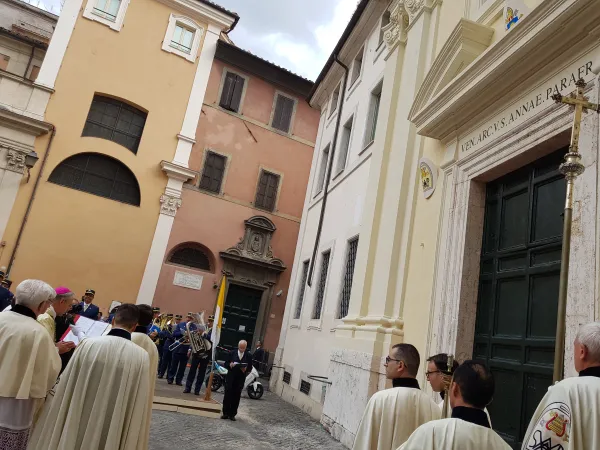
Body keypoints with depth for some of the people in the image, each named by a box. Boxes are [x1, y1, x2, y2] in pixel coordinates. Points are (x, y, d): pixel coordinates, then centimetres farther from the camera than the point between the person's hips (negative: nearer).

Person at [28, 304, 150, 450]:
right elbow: (138, 408, -7)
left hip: (77, 422, 1)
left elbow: (65, 388, -4)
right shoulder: (142, 357, -14)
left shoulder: (88, 344, -13)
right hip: (112, 433, 0)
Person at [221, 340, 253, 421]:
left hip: (240, 379, 0)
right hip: (230, 377, 0)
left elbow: (250, 367, 4)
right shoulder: (231, 353, 2)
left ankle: (232, 414, 12)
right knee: (227, 395, 1)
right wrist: (230, 365, -19)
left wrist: (245, 369, -16)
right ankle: (225, 413, 11)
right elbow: (225, 364, 2)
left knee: (236, 397, 3)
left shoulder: (248, 356, 3)